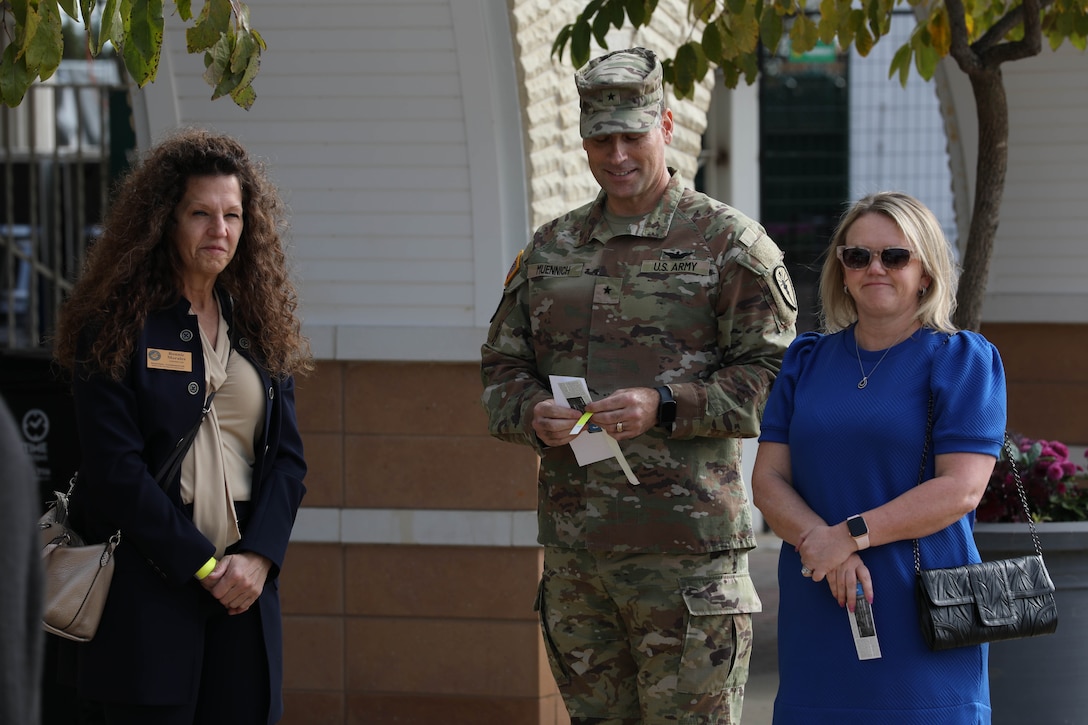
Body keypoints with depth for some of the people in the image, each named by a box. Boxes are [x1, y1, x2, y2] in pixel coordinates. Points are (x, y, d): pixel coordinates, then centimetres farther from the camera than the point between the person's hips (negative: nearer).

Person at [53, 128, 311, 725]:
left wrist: (257, 557, -7)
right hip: (146, 582, -4)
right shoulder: (117, 327, -1)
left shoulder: (260, 329, 14)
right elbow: (114, 469, -9)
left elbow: (287, 457, 9)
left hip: (245, 584, 5)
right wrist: (201, 565, -13)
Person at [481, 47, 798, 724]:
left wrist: (665, 407, -19)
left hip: (686, 547, -5)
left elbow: (772, 378, -6)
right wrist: (532, 415, -6)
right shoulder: (551, 248, 16)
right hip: (573, 542, 6)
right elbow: (501, 366, 18)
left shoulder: (731, 243, 0)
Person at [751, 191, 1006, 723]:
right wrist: (819, 541, -13)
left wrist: (850, 535, -16)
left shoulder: (963, 360, 0)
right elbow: (768, 480, 7)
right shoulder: (807, 361, 14)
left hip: (920, 611, -4)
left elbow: (961, 489, -10)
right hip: (818, 608, 4)